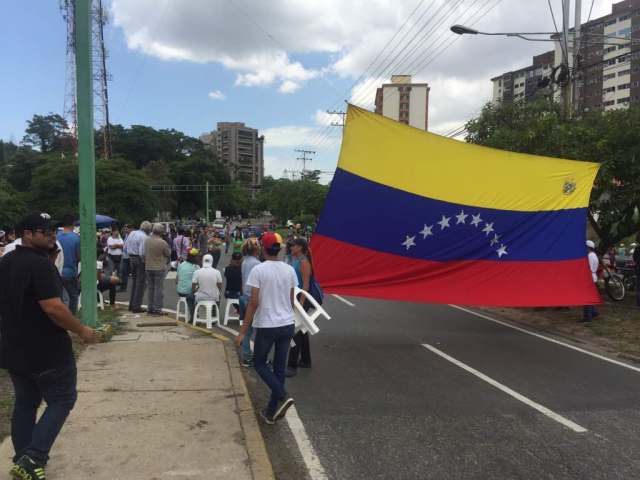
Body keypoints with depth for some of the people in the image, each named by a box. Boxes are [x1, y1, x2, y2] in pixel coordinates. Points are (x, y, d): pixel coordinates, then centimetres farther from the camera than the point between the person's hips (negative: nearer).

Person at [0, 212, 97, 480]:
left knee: (25, 403, 18)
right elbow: (53, 307, -28)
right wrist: (81, 331, -17)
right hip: (46, 350, -8)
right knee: (62, 400, 4)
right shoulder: (40, 264, -20)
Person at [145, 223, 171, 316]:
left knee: (151, 288, 15)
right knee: (159, 289, 1)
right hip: (159, 268, -6)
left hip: (148, 267, 6)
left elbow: (144, 253, 10)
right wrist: (166, 261, 13)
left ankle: (150, 308, 20)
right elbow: (169, 254, -5)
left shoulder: (146, 241, 1)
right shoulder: (162, 242, -17)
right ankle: (157, 309, 2)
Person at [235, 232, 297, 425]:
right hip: (288, 324, 5)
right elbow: (291, 301, 9)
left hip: (266, 326, -5)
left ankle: (282, 396, -5)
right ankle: (271, 412, 21)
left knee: (259, 363, 15)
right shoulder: (289, 270, 3)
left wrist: (243, 331, -8)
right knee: (279, 368, 13)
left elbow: (254, 303, -14)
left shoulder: (258, 270, -12)